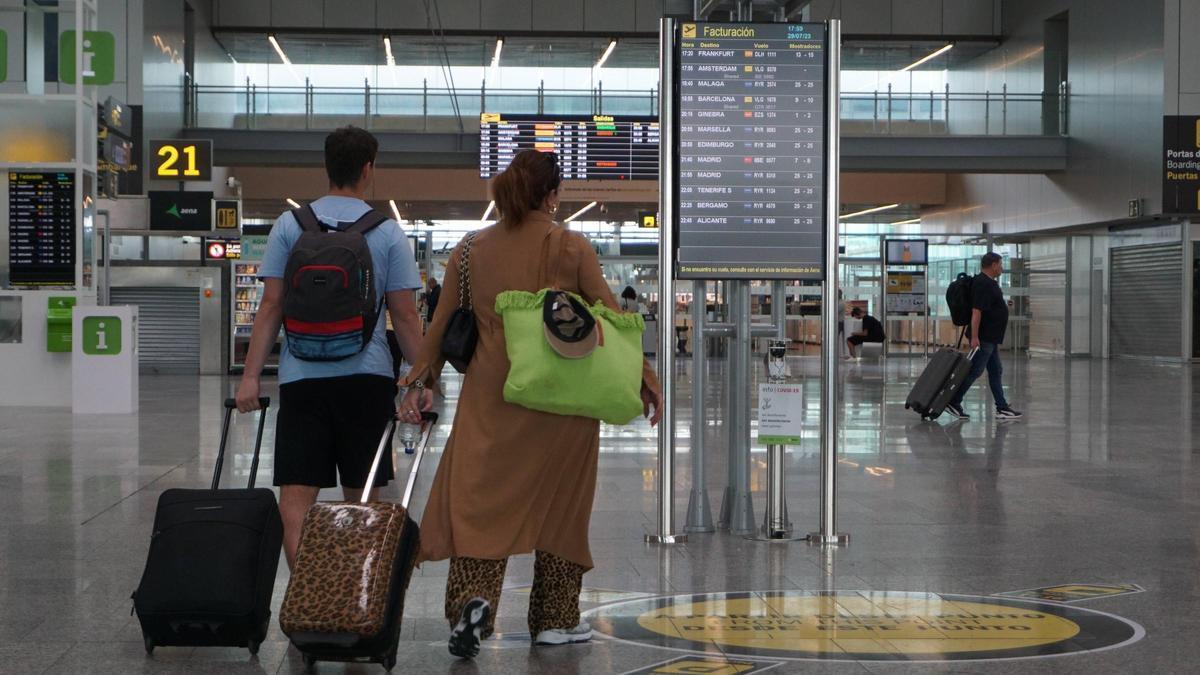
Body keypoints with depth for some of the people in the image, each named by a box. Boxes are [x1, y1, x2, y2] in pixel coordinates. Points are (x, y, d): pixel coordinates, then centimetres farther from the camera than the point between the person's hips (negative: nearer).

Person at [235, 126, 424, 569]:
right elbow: (405, 317, -1)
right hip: (367, 378, 0)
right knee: (362, 498, 11)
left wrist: (251, 375, 2)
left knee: (295, 494, -1)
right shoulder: (388, 233, 1)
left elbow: (271, 306, 0)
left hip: (302, 378, 0)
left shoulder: (290, 224, 3)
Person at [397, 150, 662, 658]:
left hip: (490, 394, 1)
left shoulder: (470, 251, 6)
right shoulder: (571, 247, -2)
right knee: (559, 502, 10)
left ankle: (473, 597, -21)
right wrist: (644, 378, 4)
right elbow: (612, 318, -3)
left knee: (478, 499, 1)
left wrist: (422, 382, 19)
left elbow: (442, 325, 10)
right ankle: (555, 619, 17)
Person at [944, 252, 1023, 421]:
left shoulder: (989, 283, 15)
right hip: (984, 338, -11)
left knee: (995, 372, 10)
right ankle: (953, 402, 0)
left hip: (991, 338, 11)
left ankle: (1002, 408, 11)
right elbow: (976, 311, -24)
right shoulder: (983, 284, -18)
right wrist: (974, 337, -28)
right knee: (975, 371, -6)